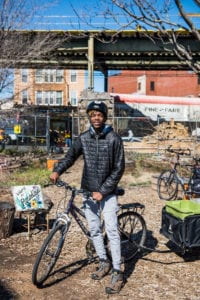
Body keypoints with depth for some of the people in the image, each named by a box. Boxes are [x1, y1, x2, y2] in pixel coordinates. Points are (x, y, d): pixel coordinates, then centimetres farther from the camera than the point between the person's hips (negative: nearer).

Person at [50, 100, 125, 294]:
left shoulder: (114, 139, -9)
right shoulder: (83, 138, 2)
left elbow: (119, 169, -10)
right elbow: (70, 156, -6)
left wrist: (103, 191, -15)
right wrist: (57, 171, -27)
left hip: (107, 193, -4)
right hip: (88, 192, 4)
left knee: (111, 231, -7)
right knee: (94, 230, 12)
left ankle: (117, 273, 3)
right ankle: (104, 263, 30)